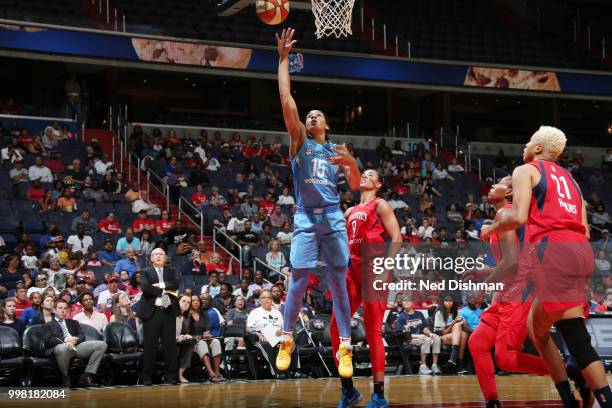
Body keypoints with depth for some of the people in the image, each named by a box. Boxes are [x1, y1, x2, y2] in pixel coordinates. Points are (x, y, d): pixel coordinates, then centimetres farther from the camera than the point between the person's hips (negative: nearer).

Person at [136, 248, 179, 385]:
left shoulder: (171, 271, 17)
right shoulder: (146, 272, 8)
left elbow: (176, 284, -2)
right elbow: (145, 287, -11)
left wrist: (162, 285, -12)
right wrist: (163, 291, -10)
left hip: (169, 312, 3)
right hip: (152, 312, -3)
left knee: (170, 345, 2)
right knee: (150, 346, -2)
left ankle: (170, 376, 7)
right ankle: (147, 377, 2)